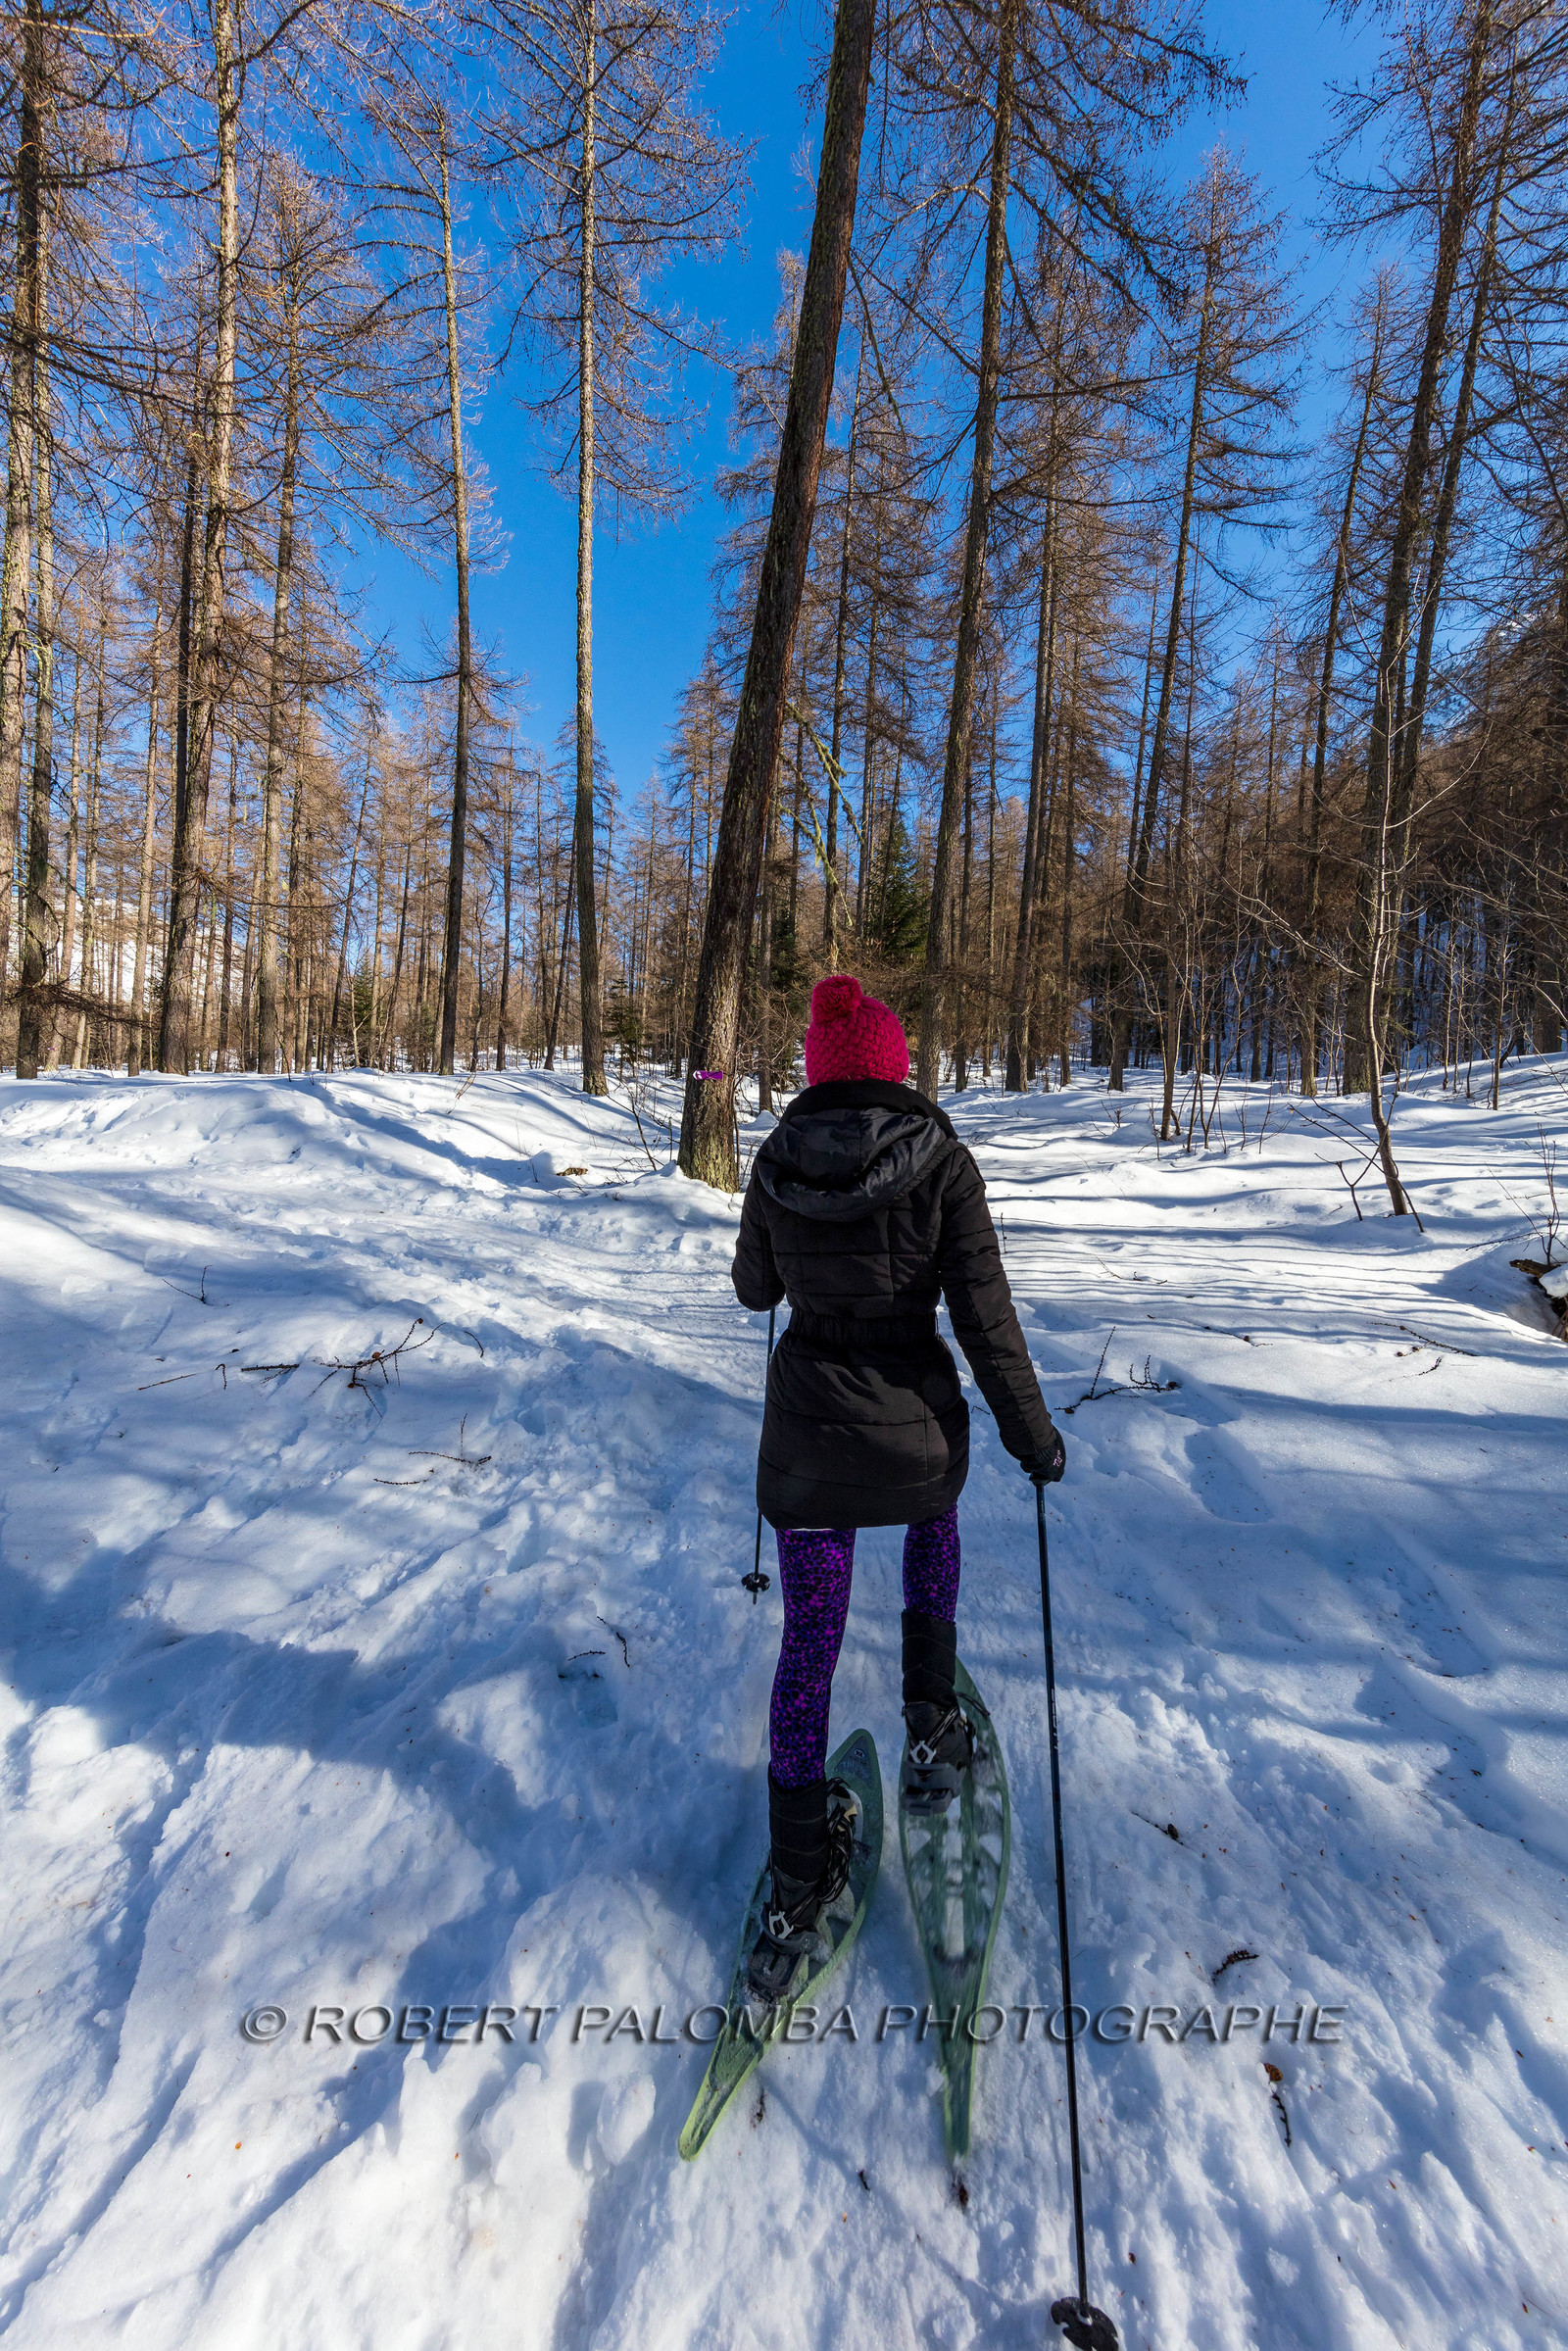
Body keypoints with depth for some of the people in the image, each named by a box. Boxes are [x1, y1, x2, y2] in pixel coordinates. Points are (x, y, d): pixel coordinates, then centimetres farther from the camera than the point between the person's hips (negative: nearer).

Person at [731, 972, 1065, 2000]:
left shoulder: (777, 1165, -5)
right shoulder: (940, 1161, -12)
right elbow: (984, 1313, -12)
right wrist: (1032, 1431, 1)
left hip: (807, 1432, 1)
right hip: (918, 1428, -1)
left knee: (809, 1641, 17)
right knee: (935, 1519, 36)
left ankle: (798, 1887, 28)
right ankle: (932, 1729, 36)